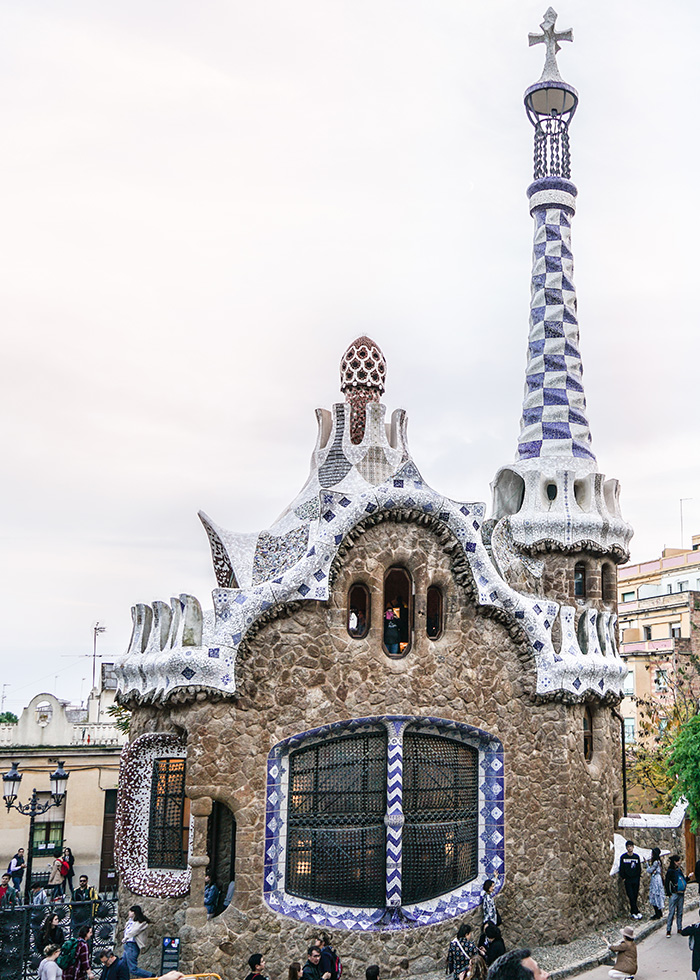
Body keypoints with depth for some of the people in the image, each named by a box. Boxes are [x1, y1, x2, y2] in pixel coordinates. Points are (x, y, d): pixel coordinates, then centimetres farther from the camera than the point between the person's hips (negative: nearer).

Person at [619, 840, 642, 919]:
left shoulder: (636, 856, 6)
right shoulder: (623, 857, 0)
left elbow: (639, 868, 13)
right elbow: (621, 868, 2)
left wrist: (638, 876, 4)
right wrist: (623, 877, -3)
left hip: (636, 879, 2)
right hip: (628, 879, -2)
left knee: (635, 896, 2)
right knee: (631, 896, -8)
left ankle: (632, 912, 12)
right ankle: (637, 912, -6)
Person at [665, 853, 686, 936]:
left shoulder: (679, 870, 11)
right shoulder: (670, 871, -9)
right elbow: (667, 883, -9)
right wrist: (669, 894, -11)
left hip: (681, 894, 7)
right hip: (674, 895, -7)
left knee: (680, 912, 12)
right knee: (672, 912, -6)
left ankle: (679, 929, 21)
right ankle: (668, 930, -2)